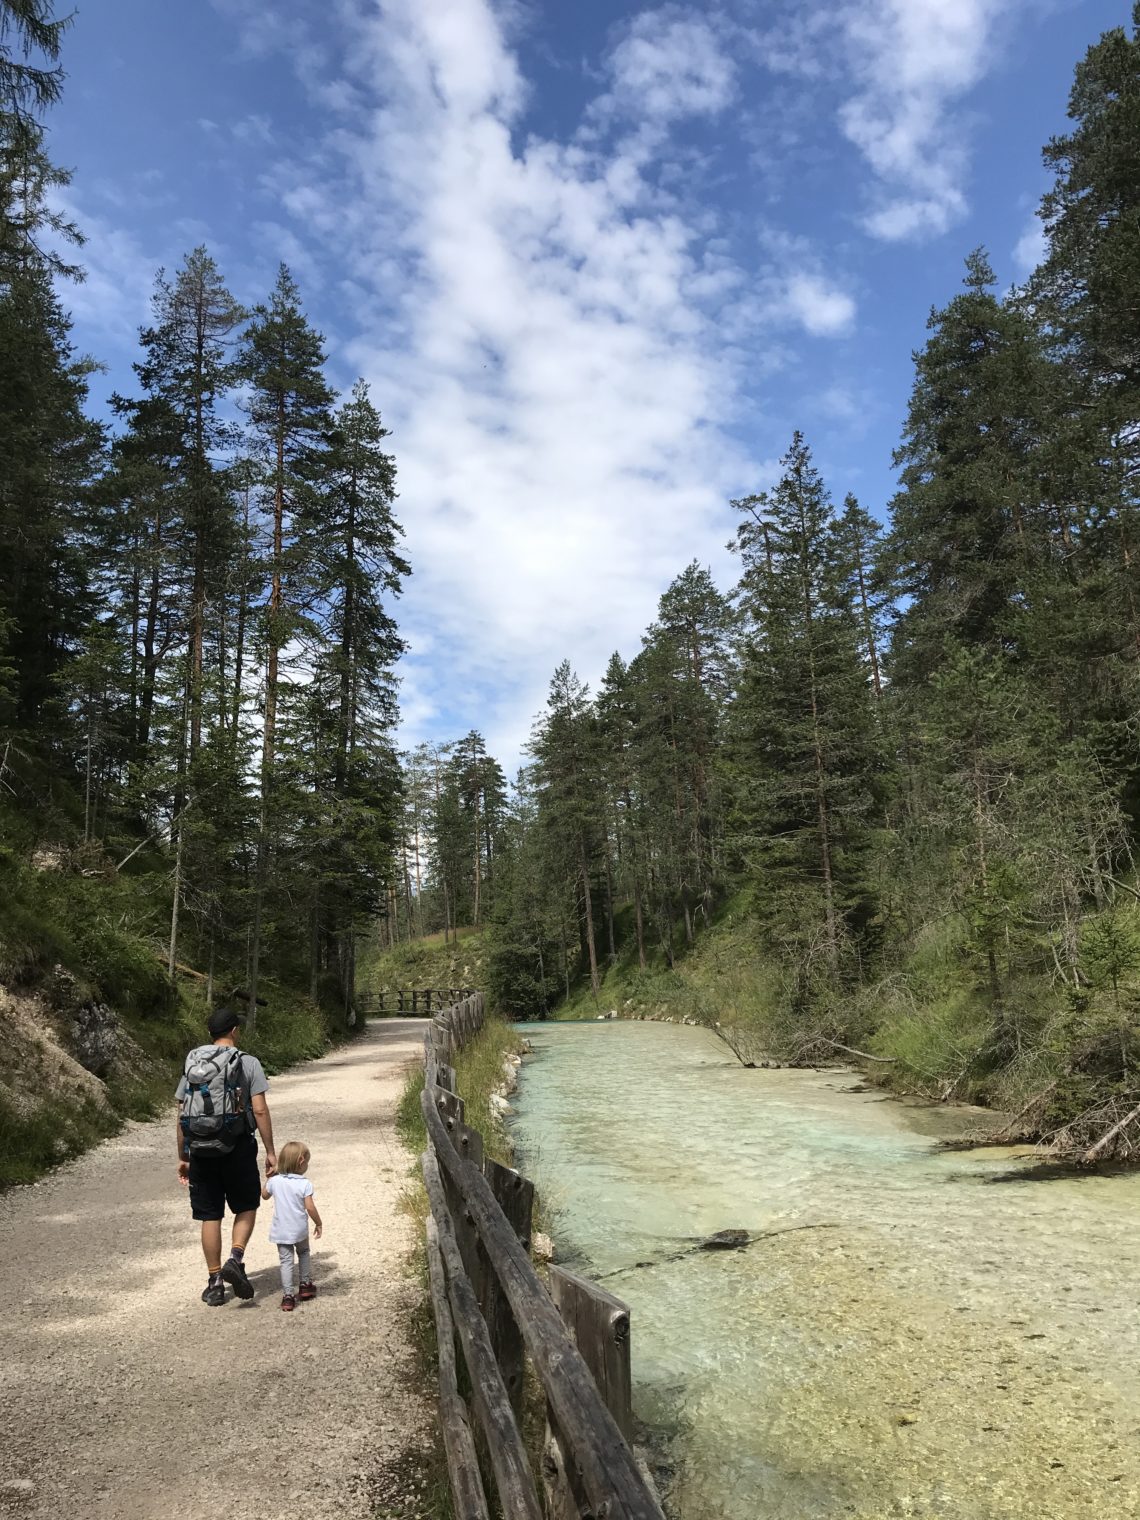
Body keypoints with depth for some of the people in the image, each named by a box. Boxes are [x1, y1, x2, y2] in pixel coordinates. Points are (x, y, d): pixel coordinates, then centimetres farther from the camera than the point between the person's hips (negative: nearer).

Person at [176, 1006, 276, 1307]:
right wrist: (270, 1152, -3)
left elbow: (182, 1115, 6)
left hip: (202, 1149, 3)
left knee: (210, 1216, 11)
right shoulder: (248, 1063, -5)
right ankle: (235, 1259, -4)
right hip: (238, 1147, -3)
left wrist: (182, 1157, 15)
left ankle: (215, 1284, 17)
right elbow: (260, 1111, -10)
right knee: (247, 1207, 16)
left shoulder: (192, 1064, 5)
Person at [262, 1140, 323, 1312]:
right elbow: (310, 1207, -18)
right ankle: (306, 1284, 27)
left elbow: (264, 1195, 15)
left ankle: (288, 1295, -2)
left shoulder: (275, 1181, -5)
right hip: (300, 1229, -1)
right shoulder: (305, 1184, -15)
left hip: (281, 1231, 1)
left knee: (286, 1261, 5)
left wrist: (269, 1178, 24)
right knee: (304, 1253, 24)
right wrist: (318, 1223, -4)